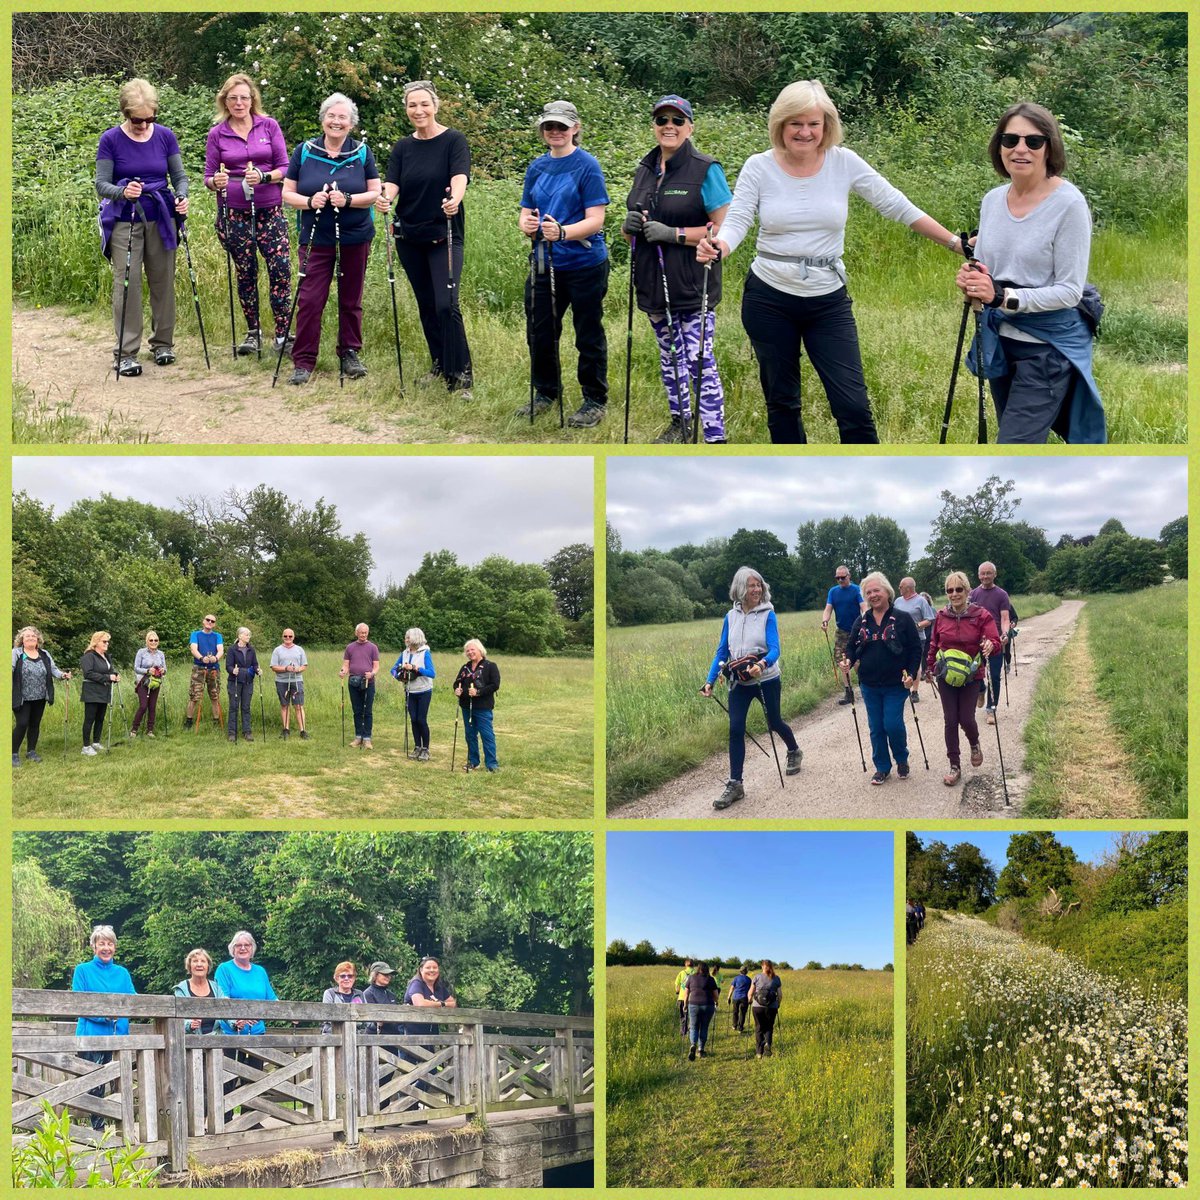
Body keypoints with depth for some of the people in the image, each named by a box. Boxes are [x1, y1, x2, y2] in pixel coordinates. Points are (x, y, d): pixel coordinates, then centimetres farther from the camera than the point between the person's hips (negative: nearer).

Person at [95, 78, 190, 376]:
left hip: (161, 220, 3)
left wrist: (182, 197, -16)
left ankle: (163, 343, 23)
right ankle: (126, 353, -4)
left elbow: (179, 176, 6)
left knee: (163, 282, 8)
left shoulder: (165, 136, 1)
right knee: (127, 284, -7)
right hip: (124, 222, -3)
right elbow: (101, 184, -7)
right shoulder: (111, 140, -6)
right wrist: (122, 192, -28)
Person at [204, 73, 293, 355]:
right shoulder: (217, 134, 4)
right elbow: (208, 176, 6)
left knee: (281, 269, -10)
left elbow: (285, 168, 1)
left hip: (269, 210, -1)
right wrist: (216, 182, -18)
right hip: (234, 213, 1)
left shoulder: (269, 126, 3)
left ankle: (282, 333, -2)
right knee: (245, 273, 7)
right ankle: (253, 333, 19)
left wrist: (264, 177, -18)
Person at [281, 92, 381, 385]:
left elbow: (375, 193, -1)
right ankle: (303, 362, -1)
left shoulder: (362, 152, 2)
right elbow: (287, 194, 3)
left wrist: (348, 200, -19)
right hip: (316, 239, 0)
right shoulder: (304, 151, 2)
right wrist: (309, 202, -18)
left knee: (351, 300, 9)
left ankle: (350, 354, 23)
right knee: (309, 300, -6)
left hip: (355, 239, 1)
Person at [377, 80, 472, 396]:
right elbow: (392, 182, -6)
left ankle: (460, 377, -12)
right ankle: (439, 365, 27)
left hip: (444, 235, -5)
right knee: (425, 305, 12)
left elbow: (460, 176, -23)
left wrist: (455, 199, -46)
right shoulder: (402, 148, 7)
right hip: (409, 236, 5)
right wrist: (385, 198, -31)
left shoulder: (454, 141, -7)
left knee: (446, 305, -16)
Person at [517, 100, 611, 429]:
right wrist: (526, 224, -14)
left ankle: (595, 401, 18)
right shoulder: (537, 167, 8)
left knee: (588, 335, 5)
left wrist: (562, 232, -32)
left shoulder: (587, 165, -9)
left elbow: (595, 220, -16)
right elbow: (525, 214, 10)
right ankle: (546, 392, 32)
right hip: (545, 263, 6)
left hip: (584, 264, -6)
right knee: (540, 331, 12)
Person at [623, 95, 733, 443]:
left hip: (692, 284, -7)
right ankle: (679, 420, 34)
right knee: (669, 355, 18)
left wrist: (674, 234, -20)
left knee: (699, 360, -12)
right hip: (653, 283, 7)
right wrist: (629, 226, -4)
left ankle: (715, 438, -10)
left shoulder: (705, 170, -9)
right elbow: (633, 230, 21)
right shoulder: (645, 170, 12)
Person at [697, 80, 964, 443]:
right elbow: (736, 222, -11)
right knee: (782, 402, 12)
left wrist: (955, 243, -5)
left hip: (828, 302, 0)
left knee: (853, 406, -6)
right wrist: (717, 248, -35)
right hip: (769, 300, 0)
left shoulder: (843, 162, -4)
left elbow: (898, 207, -2)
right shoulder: (759, 167, -5)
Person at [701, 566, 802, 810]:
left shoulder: (768, 614, -11)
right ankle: (735, 783, -5)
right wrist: (710, 680, -2)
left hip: (767, 680, -2)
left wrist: (762, 665, -41)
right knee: (735, 729, -8)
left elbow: (774, 649, -19)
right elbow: (722, 651, 6)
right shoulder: (731, 616, 0)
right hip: (739, 682, 2)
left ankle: (794, 752, 46)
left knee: (774, 722, 15)